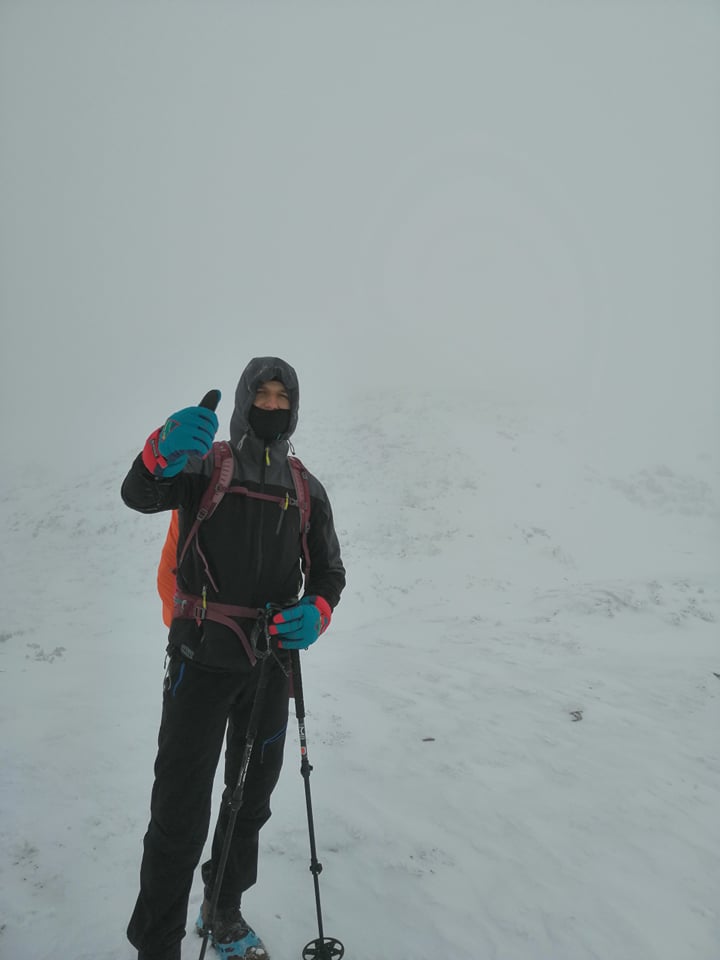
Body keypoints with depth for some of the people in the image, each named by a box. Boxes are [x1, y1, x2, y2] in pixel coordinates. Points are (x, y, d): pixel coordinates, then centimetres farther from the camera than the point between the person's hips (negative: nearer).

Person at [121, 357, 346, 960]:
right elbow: (140, 496, -20)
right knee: (181, 808, -6)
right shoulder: (208, 465, -2)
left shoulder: (307, 490, 8)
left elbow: (328, 570, 10)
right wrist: (163, 454, -43)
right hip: (203, 656, -4)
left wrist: (317, 611, -12)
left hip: (272, 661, 4)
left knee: (253, 797, 18)